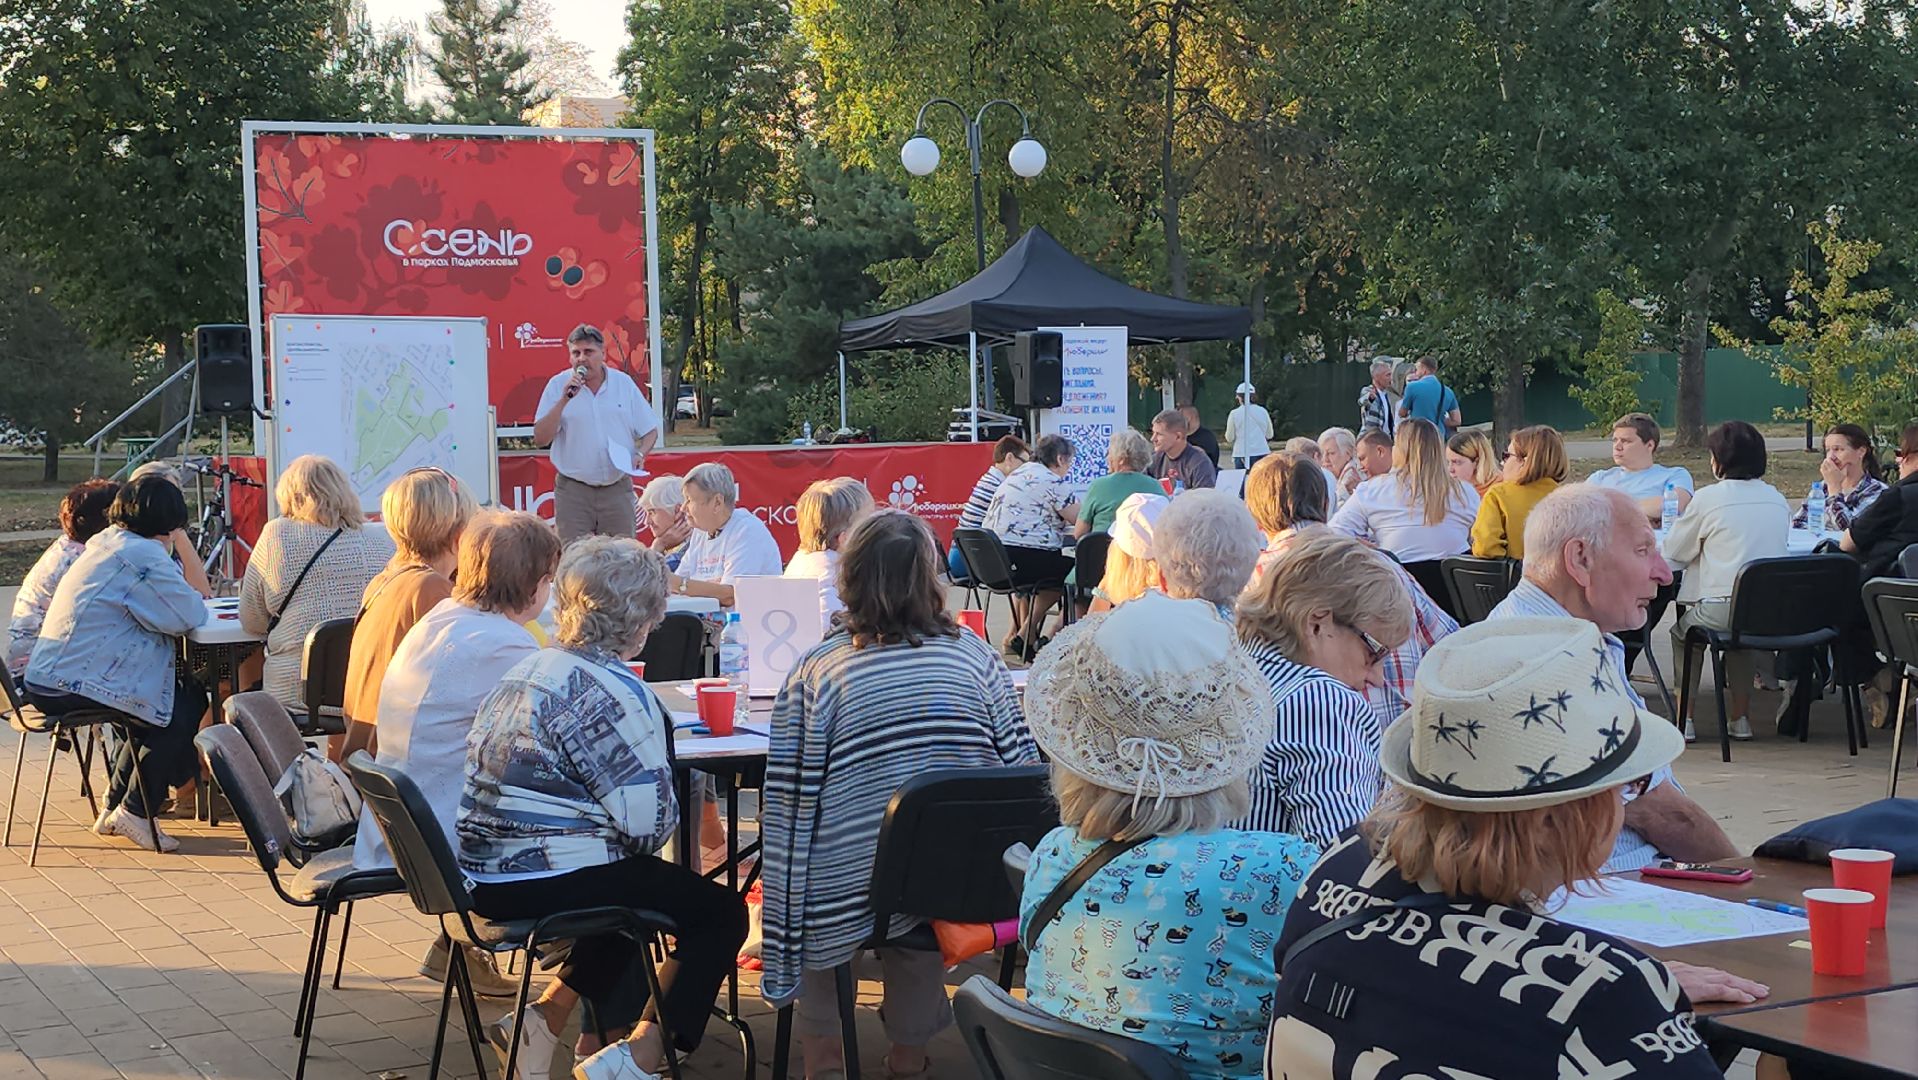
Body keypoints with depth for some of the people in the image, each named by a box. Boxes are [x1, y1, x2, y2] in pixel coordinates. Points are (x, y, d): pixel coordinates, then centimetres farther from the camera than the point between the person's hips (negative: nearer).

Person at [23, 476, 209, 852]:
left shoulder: (104, 544, 17)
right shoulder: (142, 554, -15)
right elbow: (189, 616, -16)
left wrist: (189, 597, 9)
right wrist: (194, 598, 5)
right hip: (77, 684, -10)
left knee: (165, 698, 23)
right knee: (185, 705, -1)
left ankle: (114, 807, 25)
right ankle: (135, 812, 4)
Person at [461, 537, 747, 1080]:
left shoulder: (528, 670, 11)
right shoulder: (615, 693, -16)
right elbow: (648, 823, -19)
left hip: (485, 873, 9)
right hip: (548, 884, -9)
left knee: (637, 886, 33)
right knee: (722, 912, 6)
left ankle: (547, 1013, 21)